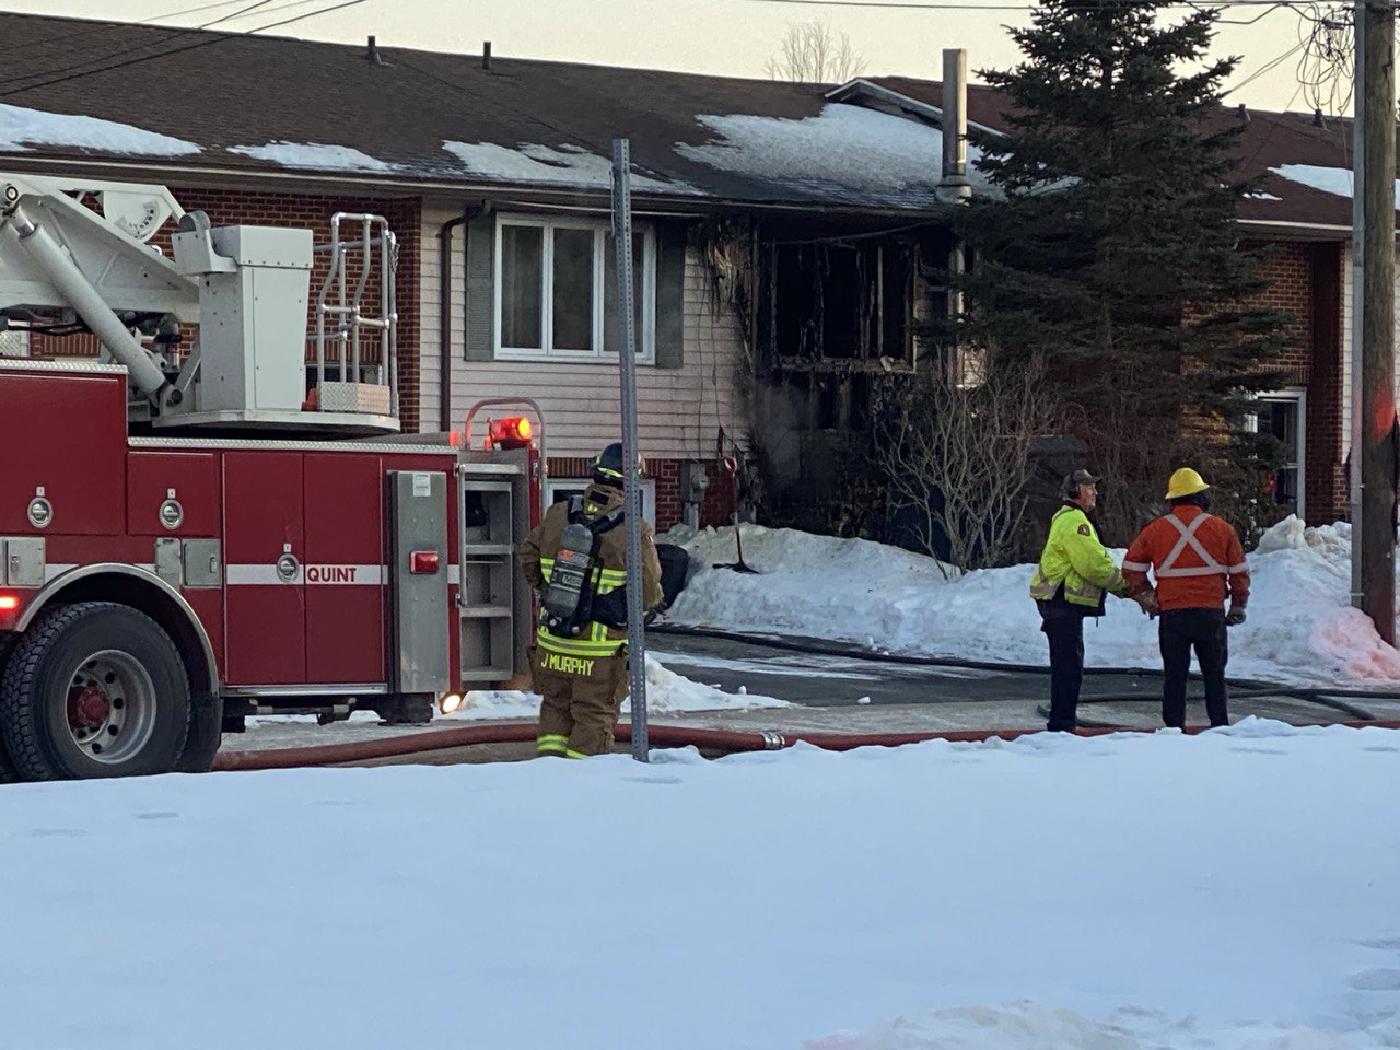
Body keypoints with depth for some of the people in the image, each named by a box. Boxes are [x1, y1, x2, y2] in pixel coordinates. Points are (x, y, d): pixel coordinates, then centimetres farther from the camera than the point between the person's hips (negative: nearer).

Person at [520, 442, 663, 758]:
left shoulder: (558, 515, -1)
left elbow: (528, 558, 11)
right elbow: (649, 593, -11)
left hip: (551, 642, 4)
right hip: (599, 649, -4)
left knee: (555, 707, 19)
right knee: (594, 719, 8)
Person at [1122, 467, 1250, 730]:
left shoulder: (1155, 530, 2)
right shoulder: (1222, 529, 1)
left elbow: (1132, 568, 5)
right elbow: (1239, 571, 6)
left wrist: (1144, 595, 18)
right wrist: (1239, 605, 18)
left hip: (1172, 614, 0)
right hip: (1211, 613, 0)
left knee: (1174, 676, 6)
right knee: (1214, 675, 9)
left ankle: (1174, 728, 5)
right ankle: (1220, 727, 10)